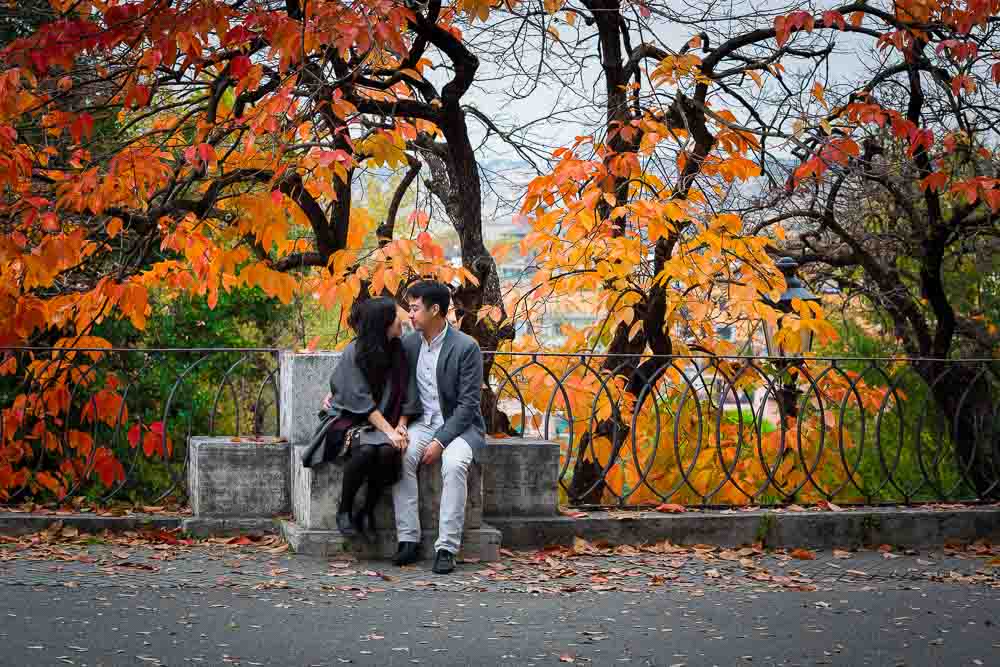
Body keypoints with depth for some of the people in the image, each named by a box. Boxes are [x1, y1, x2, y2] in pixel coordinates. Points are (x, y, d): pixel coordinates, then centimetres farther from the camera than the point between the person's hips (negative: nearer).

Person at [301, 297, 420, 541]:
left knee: (388, 450, -32)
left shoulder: (398, 351, 4)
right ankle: (344, 510, -15)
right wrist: (388, 430, -23)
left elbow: (406, 395, 8)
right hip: (348, 420, -4)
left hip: (382, 422, 4)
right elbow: (361, 400, -16)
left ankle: (367, 512, -14)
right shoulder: (354, 353, -10)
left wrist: (400, 427, -8)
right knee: (366, 450, -37)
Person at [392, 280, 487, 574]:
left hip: (459, 425, -4)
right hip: (423, 422, 4)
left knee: (454, 463, -36)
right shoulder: (408, 343, 4)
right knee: (401, 455, -29)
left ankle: (446, 548, -30)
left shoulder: (466, 347, -12)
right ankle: (408, 539, -24)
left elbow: (467, 405, -14)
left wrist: (440, 441, -22)